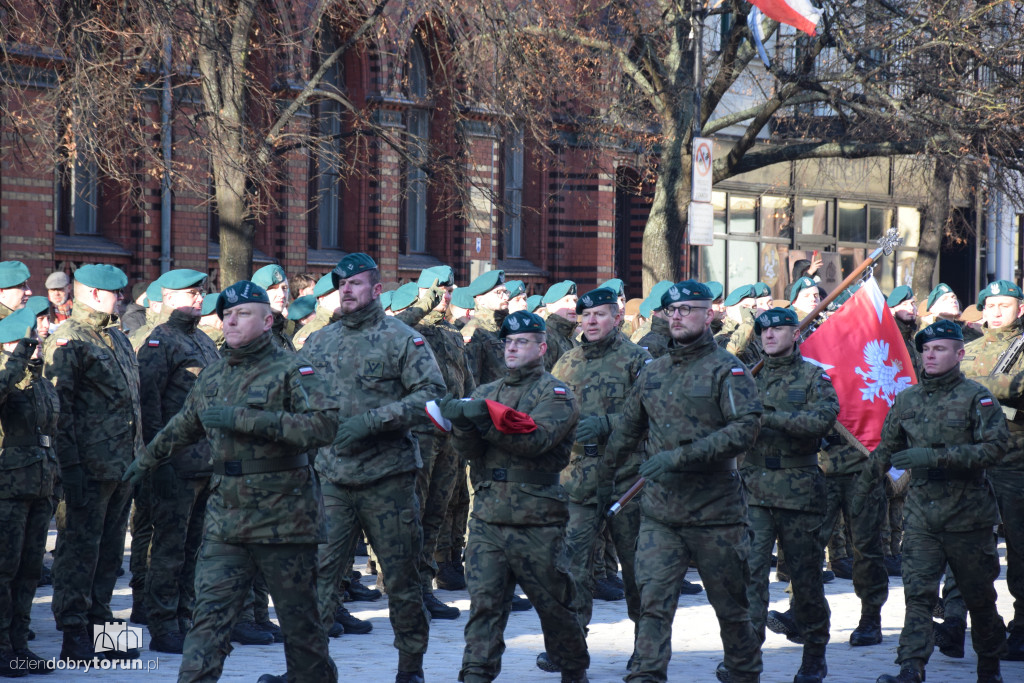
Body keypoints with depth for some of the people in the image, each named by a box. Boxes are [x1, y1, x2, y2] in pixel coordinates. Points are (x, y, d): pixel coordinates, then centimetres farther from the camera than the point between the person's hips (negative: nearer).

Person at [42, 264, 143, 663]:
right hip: (91, 466, -8)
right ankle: (74, 635, 0)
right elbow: (59, 409, -14)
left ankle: (99, 623, 20)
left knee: (110, 550, 12)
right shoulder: (68, 340, -9)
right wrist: (70, 468, -19)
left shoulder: (117, 338, 18)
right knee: (80, 549, -3)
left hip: (123, 466, 8)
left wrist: (138, 457, 19)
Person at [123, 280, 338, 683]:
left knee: (298, 615, 7)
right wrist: (146, 462, 43)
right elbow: (182, 427, 31)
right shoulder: (212, 377, 12)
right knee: (210, 612, -5)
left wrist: (247, 419, -24)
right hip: (225, 520, 5)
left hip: (283, 519, -4)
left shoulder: (292, 370, -6)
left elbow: (324, 424, -22)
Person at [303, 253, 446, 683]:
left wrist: (373, 421, -18)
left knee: (401, 574, 5)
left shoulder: (401, 339, -2)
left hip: (388, 476, -3)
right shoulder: (319, 342, 12)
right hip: (332, 477, 3)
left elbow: (432, 393, -11)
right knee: (319, 569, -3)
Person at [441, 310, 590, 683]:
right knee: (483, 602, -6)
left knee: (556, 606, 7)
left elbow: (536, 438, -18)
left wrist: (485, 420, -27)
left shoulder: (556, 394, 1)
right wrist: (463, 424, -19)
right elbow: (470, 450, 4)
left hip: (537, 524, -3)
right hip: (488, 518, 3)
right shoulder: (486, 393, 16)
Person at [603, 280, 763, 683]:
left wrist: (682, 456, -22)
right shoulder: (651, 373, 12)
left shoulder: (726, 370, -5)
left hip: (715, 510, -4)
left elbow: (746, 427, -18)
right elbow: (626, 431, 25)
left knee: (731, 606, 9)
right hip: (659, 511, 4)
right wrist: (604, 478, 28)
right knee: (653, 600, -9)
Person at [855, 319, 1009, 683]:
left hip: (968, 512, -3)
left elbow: (995, 447, -16)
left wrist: (936, 456, -22)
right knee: (918, 592, -11)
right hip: (922, 511, 3)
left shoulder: (977, 397, -5)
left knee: (979, 595, 10)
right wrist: (862, 489, 26)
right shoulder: (906, 400, 9)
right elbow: (886, 449, 21)